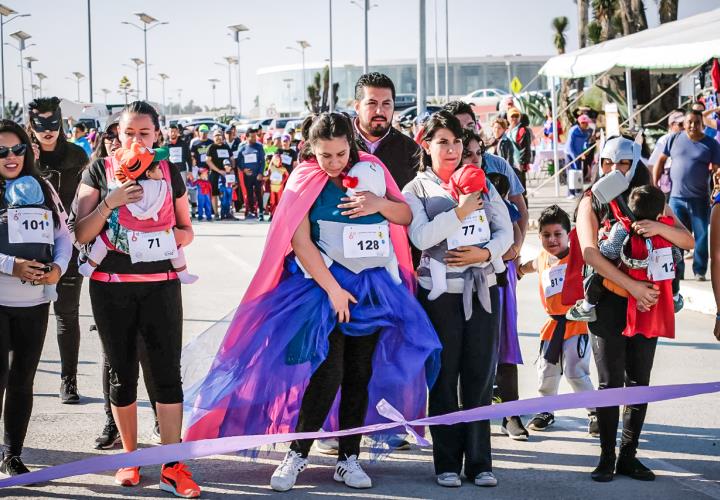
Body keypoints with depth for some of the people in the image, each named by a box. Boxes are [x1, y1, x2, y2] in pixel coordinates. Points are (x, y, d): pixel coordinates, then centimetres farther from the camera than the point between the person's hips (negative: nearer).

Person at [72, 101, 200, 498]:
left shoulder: (169, 173, 6)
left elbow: (187, 231, 13)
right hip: (111, 288, -1)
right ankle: (129, 458, 22)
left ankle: (172, 467, 1)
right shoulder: (100, 171, 1)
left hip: (161, 285, 1)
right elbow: (81, 234, -4)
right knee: (122, 373, 7)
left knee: (168, 373, -3)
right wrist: (110, 202, -18)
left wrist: (170, 235, -9)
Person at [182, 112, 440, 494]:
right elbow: (300, 242, -11)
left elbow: (406, 215, 9)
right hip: (324, 285, -4)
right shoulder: (306, 181, -4)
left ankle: (349, 459, 14)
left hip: (373, 287, 4)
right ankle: (297, 454, 2)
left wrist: (380, 204, -12)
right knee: (328, 372, -12)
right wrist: (333, 289, -16)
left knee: (360, 374, 5)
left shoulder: (369, 170, 5)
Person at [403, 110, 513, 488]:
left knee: (480, 377, 3)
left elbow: (505, 231, 6)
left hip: (482, 288, 2)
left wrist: (485, 253, -12)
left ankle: (479, 462, 10)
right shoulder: (415, 191, 3)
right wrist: (461, 211, -16)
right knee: (444, 379, 2)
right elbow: (421, 237, -12)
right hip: (439, 291, -2)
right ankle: (447, 463, 10)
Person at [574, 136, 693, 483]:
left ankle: (629, 456, 12)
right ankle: (607, 458, 1)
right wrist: (632, 285, -19)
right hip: (608, 301, -3)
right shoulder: (592, 202, 3)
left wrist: (658, 227, -22)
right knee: (611, 381, -5)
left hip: (647, 300, 3)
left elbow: (687, 241, 0)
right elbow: (590, 252, -12)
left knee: (639, 381, 4)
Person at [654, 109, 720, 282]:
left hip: (700, 199, -1)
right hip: (676, 197, 1)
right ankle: (677, 272, 17)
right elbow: (661, 160, 9)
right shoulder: (675, 139, 3)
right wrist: (655, 184, 5)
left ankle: (700, 271, 11)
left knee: (702, 235, 1)